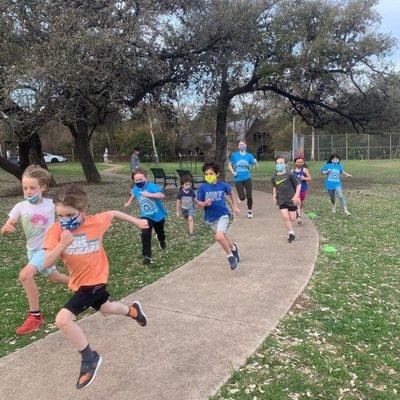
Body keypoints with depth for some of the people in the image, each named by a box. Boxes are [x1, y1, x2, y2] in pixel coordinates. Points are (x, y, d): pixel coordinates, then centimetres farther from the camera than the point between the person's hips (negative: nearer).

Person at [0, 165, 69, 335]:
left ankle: (35, 315, -9)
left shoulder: (51, 204, -16)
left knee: (25, 275, -24)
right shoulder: (20, 207, -11)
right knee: (53, 277, 22)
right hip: (32, 250, 5)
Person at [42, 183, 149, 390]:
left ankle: (89, 358, 3)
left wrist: (136, 221, 14)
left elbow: (114, 213, 3)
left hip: (95, 281, -5)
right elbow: (47, 263, -21)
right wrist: (62, 244, -38)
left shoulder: (96, 222, -19)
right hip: (80, 282, 5)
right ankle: (132, 310, 57)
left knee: (63, 319, -17)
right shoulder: (56, 231, -15)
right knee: (105, 308, 28)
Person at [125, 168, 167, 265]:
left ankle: (161, 240, 61)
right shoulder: (135, 189, -8)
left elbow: (162, 196, -40)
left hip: (158, 215, -2)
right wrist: (129, 202, 31)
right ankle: (147, 256, -12)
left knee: (160, 231, 24)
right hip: (146, 216, 2)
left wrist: (149, 195, -45)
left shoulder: (152, 186, -27)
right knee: (145, 235, -18)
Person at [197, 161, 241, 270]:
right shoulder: (202, 187, -11)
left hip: (222, 215, -3)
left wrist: (235, 207, 10)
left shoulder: (223, 185, -10)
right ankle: (233, 248, 52)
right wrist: (205, 204, -27)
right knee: (223, 236, 21)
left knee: (219, 236, -24)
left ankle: (230, 256, 0)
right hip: (210, 218, 3)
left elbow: (231, 194, 12)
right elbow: (199, 203, -5)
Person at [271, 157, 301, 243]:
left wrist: (296, 196, -10)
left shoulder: (289, 175, -12)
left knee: (292, 218, 5)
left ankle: (296, 213, 42)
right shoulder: (274, 177, 0)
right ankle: (291, 234, 3)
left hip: (291, 199, -2)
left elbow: (298, 185, -4)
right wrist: (274, 195, 9)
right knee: (285, 217, -12)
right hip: (281, 200, 2)